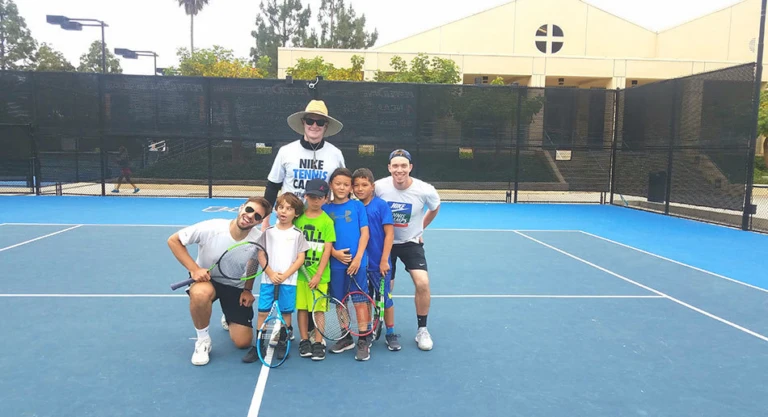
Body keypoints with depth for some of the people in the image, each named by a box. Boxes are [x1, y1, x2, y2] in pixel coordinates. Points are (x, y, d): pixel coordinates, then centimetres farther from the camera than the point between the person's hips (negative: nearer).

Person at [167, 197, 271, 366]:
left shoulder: (259, 239, -21)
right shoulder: (210, 228, -29)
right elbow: (173, 240, -17)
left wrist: (247, 290, 1)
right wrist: (194, 269, -26)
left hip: (236, 286, 2)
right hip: (206, 279, -2)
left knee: (243, 342, -3)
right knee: (201, 292, -41)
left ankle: (229, 320, 34)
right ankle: (202, 340, -13)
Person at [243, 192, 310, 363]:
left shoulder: (297, 234, 2)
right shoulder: (268, 232, 6)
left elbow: (300, 258, -1)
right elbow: (261, 255, 3)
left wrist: (285, 275, -12)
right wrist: (271, 273, -10)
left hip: (289, 280, -1)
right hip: (268, 279, 1)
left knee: (286, 313, 6)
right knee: (262, 312, 1)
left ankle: (282, 343, 20)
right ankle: (259, 345, 10)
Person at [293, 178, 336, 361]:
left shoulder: (327, 221, -3)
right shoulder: (298, 217, 2)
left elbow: (327, 250, -6)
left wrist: (318, 275, -10)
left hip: (319, 273, -2)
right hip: (299, 271, 2)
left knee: (319, 308, 3)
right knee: (301, 307, 7)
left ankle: (318, 343, 13)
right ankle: (304, 340, 20)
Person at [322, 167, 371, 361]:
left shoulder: (357, 206, 1)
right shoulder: (325, 208, 5)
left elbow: (364, 233, -2)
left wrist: (357, 258, -10)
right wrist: (334, 253, -12)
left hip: (356, 261, -2)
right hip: (336, 263, 3)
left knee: (359, 301, 0)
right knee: (339, 301, 11)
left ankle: (363, 341, 8)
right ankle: (346, 337, 26)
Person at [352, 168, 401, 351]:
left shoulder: (381, 205, -9)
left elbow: (389, 234, -9)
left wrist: (384, 260, -13)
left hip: (379, 263, -3)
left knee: (385, 298, 7)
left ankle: (390, 333, 22)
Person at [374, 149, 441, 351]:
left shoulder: (425, 190, -20)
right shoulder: (379, 187, -20)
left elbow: (435, 208, 5)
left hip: (411, 242, 0)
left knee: (422, 283, -17)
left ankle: (422, 330, 4)